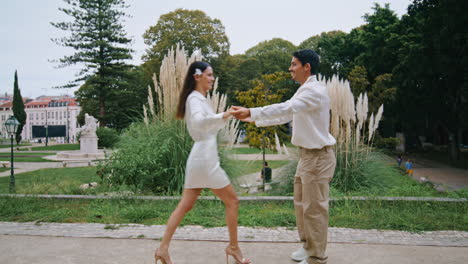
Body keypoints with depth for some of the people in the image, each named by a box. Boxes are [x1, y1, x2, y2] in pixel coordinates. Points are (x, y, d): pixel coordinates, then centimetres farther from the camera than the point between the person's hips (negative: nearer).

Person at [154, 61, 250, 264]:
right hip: (205, 158, -9)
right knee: (232, 201, 3)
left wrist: (227, 116, 16)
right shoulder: (195, 98, -10)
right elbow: (199, 122, -31)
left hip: (200, 157, 9)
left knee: (185, 205, 10)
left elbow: (210, 128, 24)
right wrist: (223, 115, -36)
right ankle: (233, 247, 15)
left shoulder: (199, 98, 20)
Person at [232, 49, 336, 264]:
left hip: (318, 156, -10)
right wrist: (253, 119, 14)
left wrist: (251, 112, -31)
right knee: (301, 203, 18)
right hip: (307, 155, 10)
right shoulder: (305, 91, 16)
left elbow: (286, 109, -29)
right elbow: (285, 115, 18)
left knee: (314, 208, -2)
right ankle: (308, 245, 34)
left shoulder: (315, 91, -17)